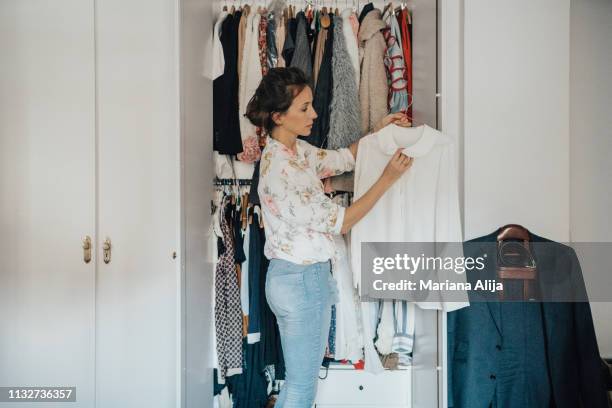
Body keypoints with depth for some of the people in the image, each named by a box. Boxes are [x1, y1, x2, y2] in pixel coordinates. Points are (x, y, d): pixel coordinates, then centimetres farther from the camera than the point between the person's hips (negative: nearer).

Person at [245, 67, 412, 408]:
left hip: (309, 275, 9)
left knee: (302, 379, 21)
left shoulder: (298, 149, 3)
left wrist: (378, 130, 8)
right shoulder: (280, 170, -25)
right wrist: (387, 179, -17)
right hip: (300, 280, -9)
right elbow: (339, 222, -20)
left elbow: (344, 159, 20)